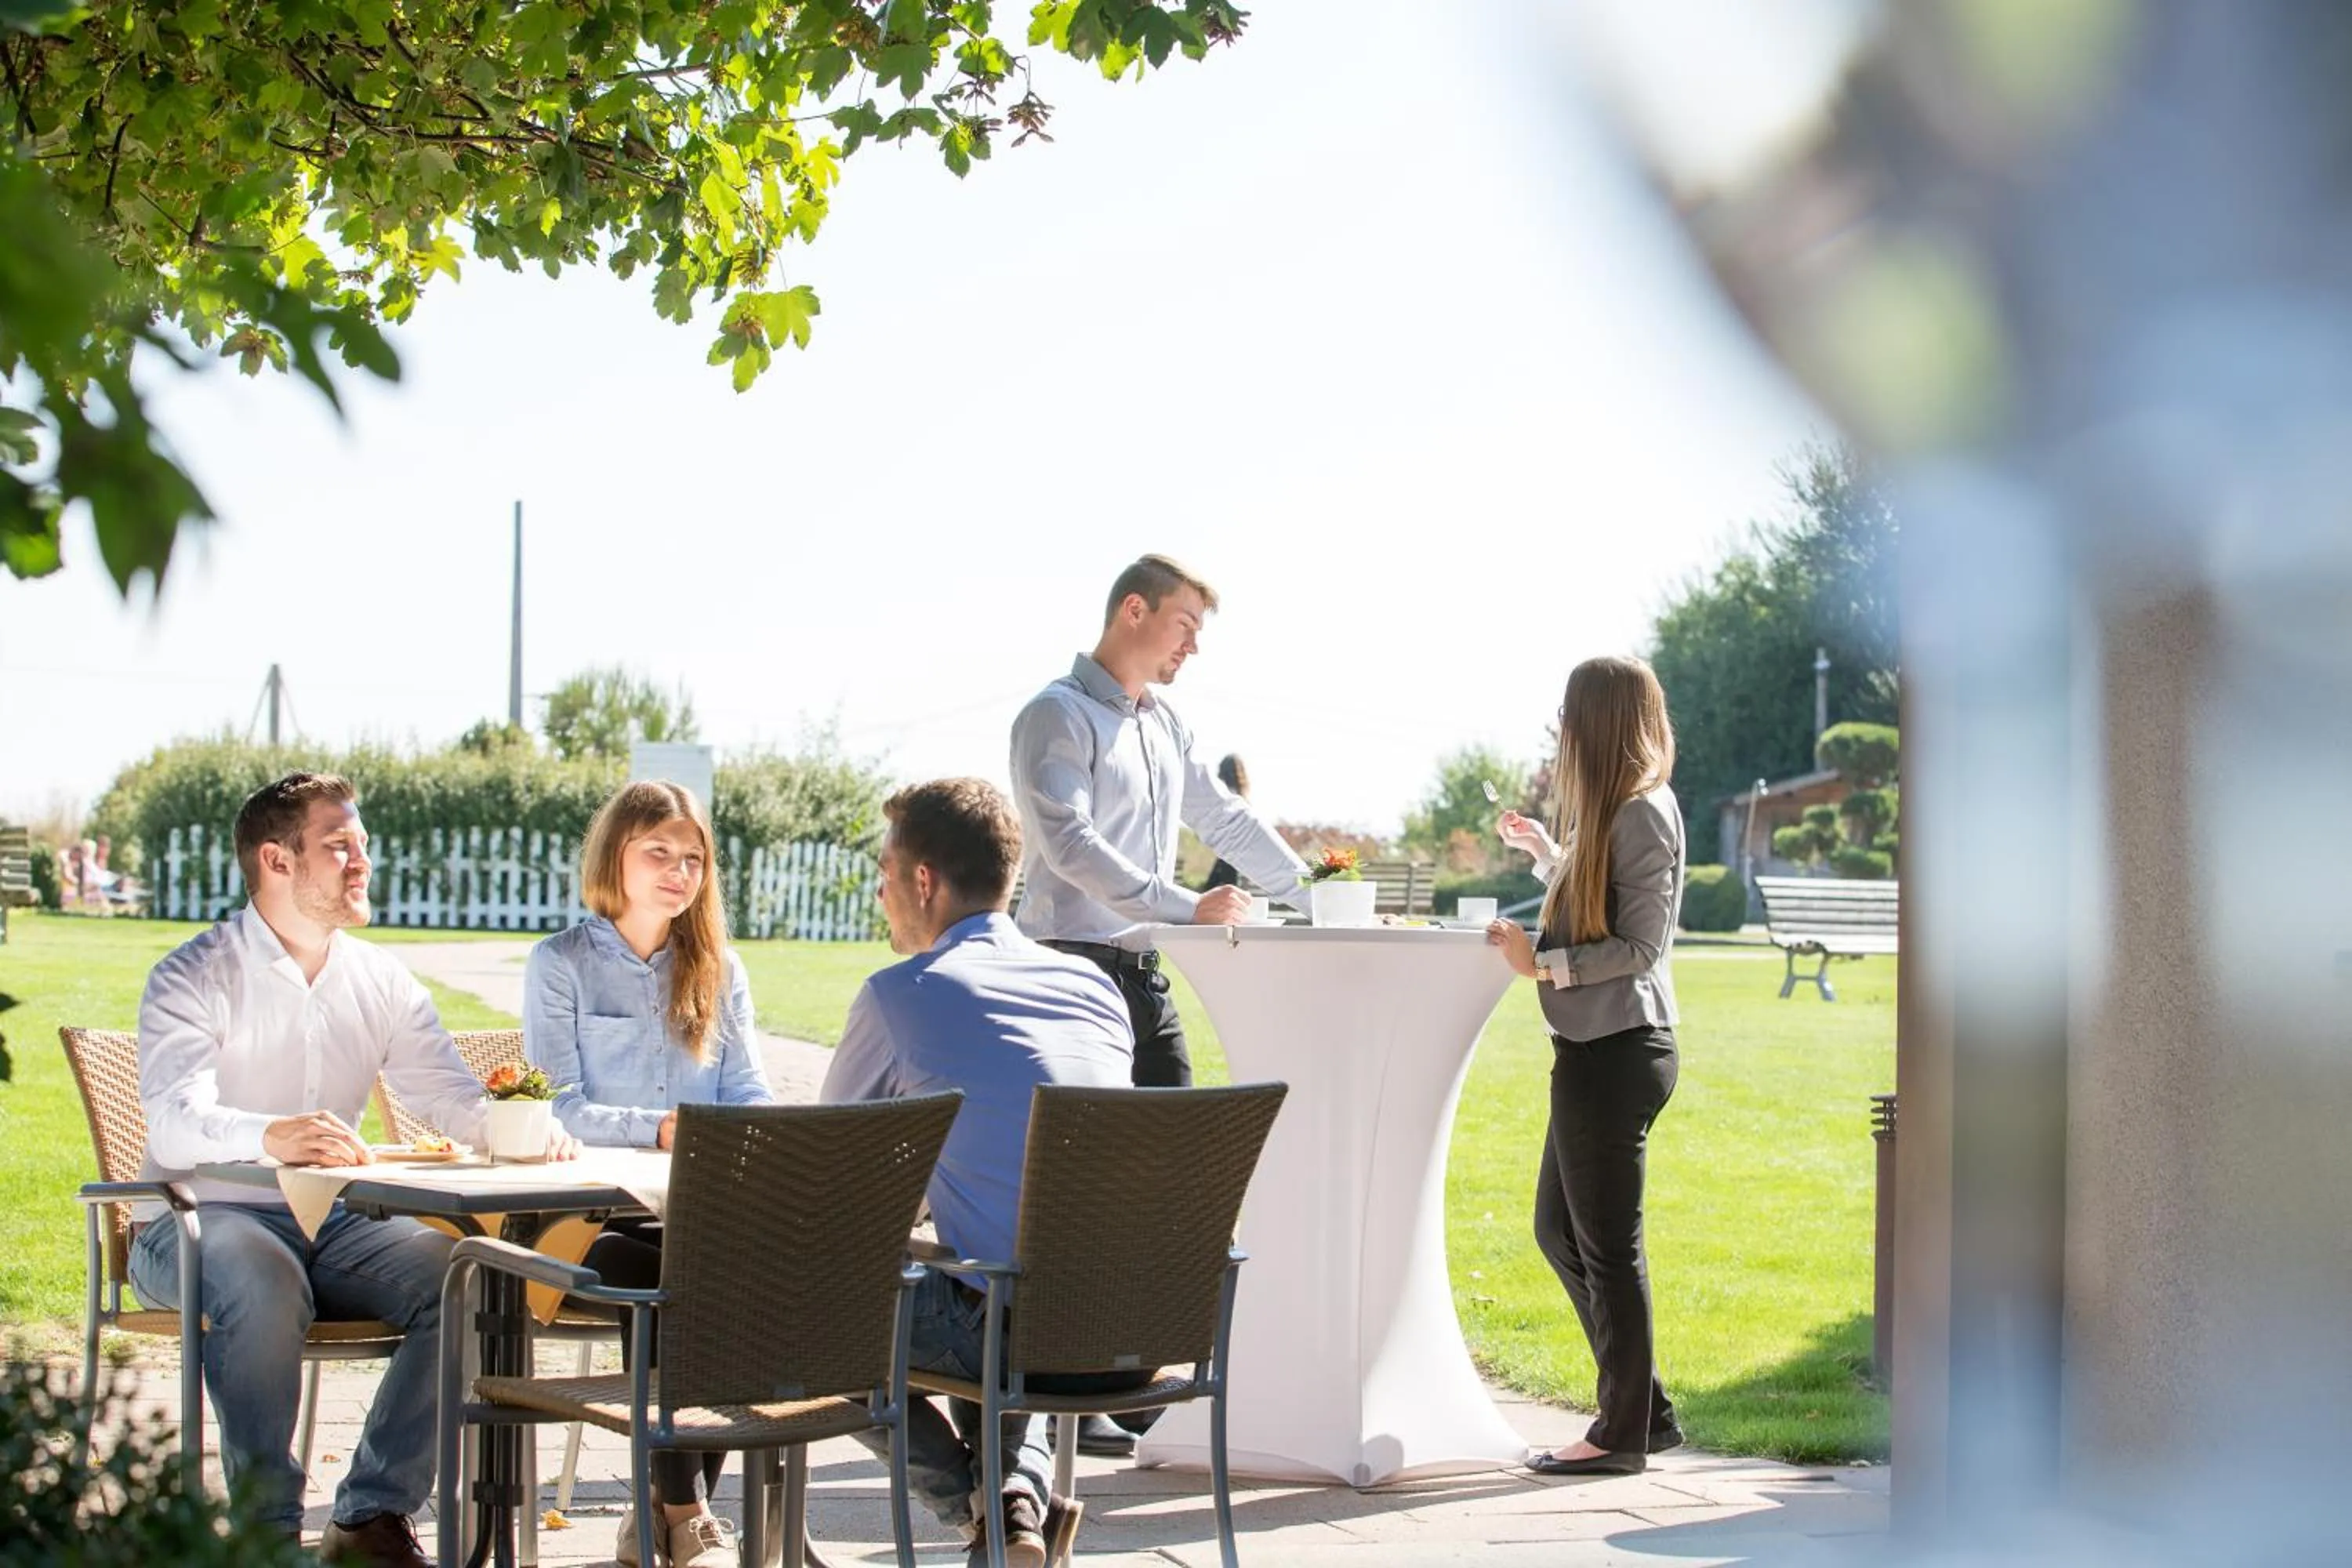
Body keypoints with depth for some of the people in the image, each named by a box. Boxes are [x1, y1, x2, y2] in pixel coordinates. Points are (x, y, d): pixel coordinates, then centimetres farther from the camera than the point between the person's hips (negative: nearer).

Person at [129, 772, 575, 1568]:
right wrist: (269, 1136, -45)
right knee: (263, 1280, -38)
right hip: (200, 1220, -5)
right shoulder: (194, 977, -6)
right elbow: (174, 1122, -22)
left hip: (332, 1225, 5)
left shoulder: (380, 980, 11)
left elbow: (455, 1097, 7)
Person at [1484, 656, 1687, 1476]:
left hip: (1617, 1051, -11)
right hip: (1592, 1049, 11)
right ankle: (1646, 1410, 22)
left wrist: (1544, 964, -19)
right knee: (1559, 1231, 16)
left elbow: (1638, 945, -17)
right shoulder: (1611, 810, 16)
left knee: (1607, 1246, -2)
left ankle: (1624, 1433, 7)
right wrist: (1545, 852, 29)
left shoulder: (1643, 814, -14)